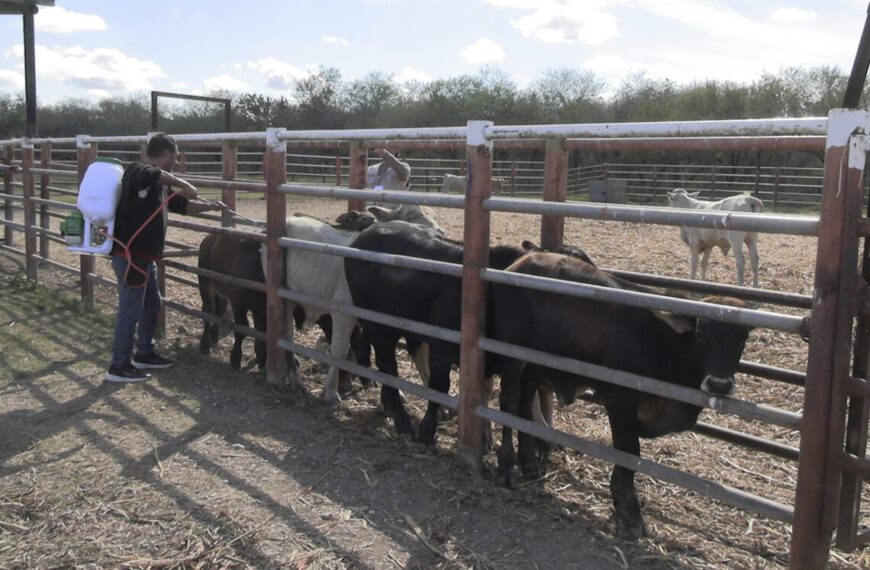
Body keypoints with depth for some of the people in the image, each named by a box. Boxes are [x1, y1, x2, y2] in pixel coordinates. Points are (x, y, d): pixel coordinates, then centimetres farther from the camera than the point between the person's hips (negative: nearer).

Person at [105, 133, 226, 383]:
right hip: (130, 256, -10)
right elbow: (151, 174, -38)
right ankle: (119, 366, 6)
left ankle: (144, 354, 34)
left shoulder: (161, 184, 18)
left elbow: (182, 205, 31)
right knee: (130, 311, -4)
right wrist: (183, 184, -29)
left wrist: (212, 207, 31)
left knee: (152, 305, 20)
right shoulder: (137, 170, -12)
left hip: (146, 257, 10)